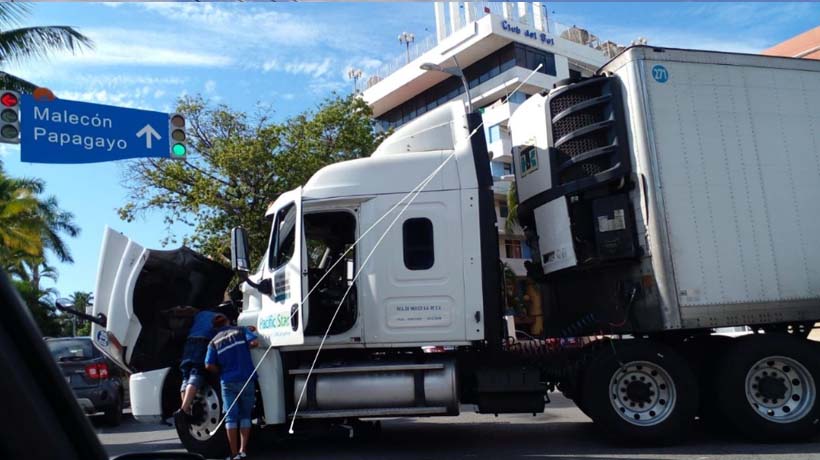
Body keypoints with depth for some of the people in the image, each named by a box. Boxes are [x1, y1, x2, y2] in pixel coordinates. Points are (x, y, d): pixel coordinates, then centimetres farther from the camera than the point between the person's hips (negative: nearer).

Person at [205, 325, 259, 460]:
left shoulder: (214, 342, 6)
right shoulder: (241, 331, 4)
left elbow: (209, 366, -2)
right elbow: (254, 342, -11)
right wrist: (244, 347, 10)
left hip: (228, 382, 0)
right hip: (247, 380, 0)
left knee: (231, 417, 3)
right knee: (245, 416, 12)